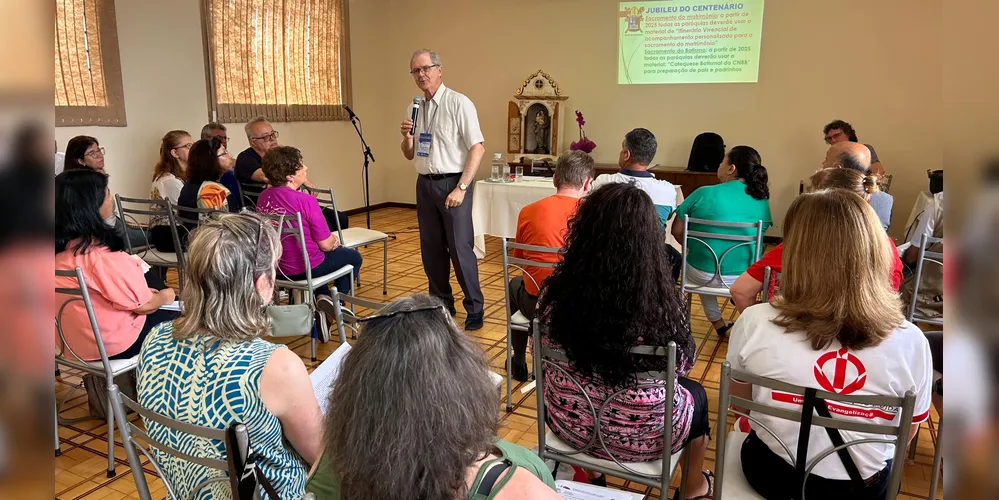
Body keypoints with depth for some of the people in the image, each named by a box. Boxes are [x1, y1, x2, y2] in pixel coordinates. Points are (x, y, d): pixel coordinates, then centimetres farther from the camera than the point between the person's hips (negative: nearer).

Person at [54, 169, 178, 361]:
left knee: (147, 277, 19)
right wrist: (166, 296, 0)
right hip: (113, 344, -8)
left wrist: (144, 291, 10)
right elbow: (143, 305, -20)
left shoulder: (60, 250, -8)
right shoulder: (102, 256, -31)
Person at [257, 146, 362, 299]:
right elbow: (326, 245, -19)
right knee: (354, 257, 19)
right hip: (304, 268, -7)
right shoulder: (305, 200, -25)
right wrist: (333, 239, 4)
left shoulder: (263, 197, -4)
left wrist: (330, 239, 10)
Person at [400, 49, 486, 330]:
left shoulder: (459, 104, -8)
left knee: (460, 249, -4)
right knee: (431, 249, 12)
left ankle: (475, 308, 11)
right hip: (425, 184, 6)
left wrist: (460, 188, -18)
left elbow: (477, 149, -13)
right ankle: (441, 305, 26)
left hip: (452, 183, -6)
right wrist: (407, 138, -6)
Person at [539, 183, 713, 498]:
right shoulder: (662, 304, -26)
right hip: (642, 435, -2)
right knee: (696, 393, 31)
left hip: (570, 424, 3)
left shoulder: (556, 292, -20)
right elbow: (683, 366, -7)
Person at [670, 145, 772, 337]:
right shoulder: (762, 201, -2)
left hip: (701, 275, -2)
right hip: (743, 278, 2)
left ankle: (717, 323, 40)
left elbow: (677, 231, -4)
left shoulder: (704, 193, -11)